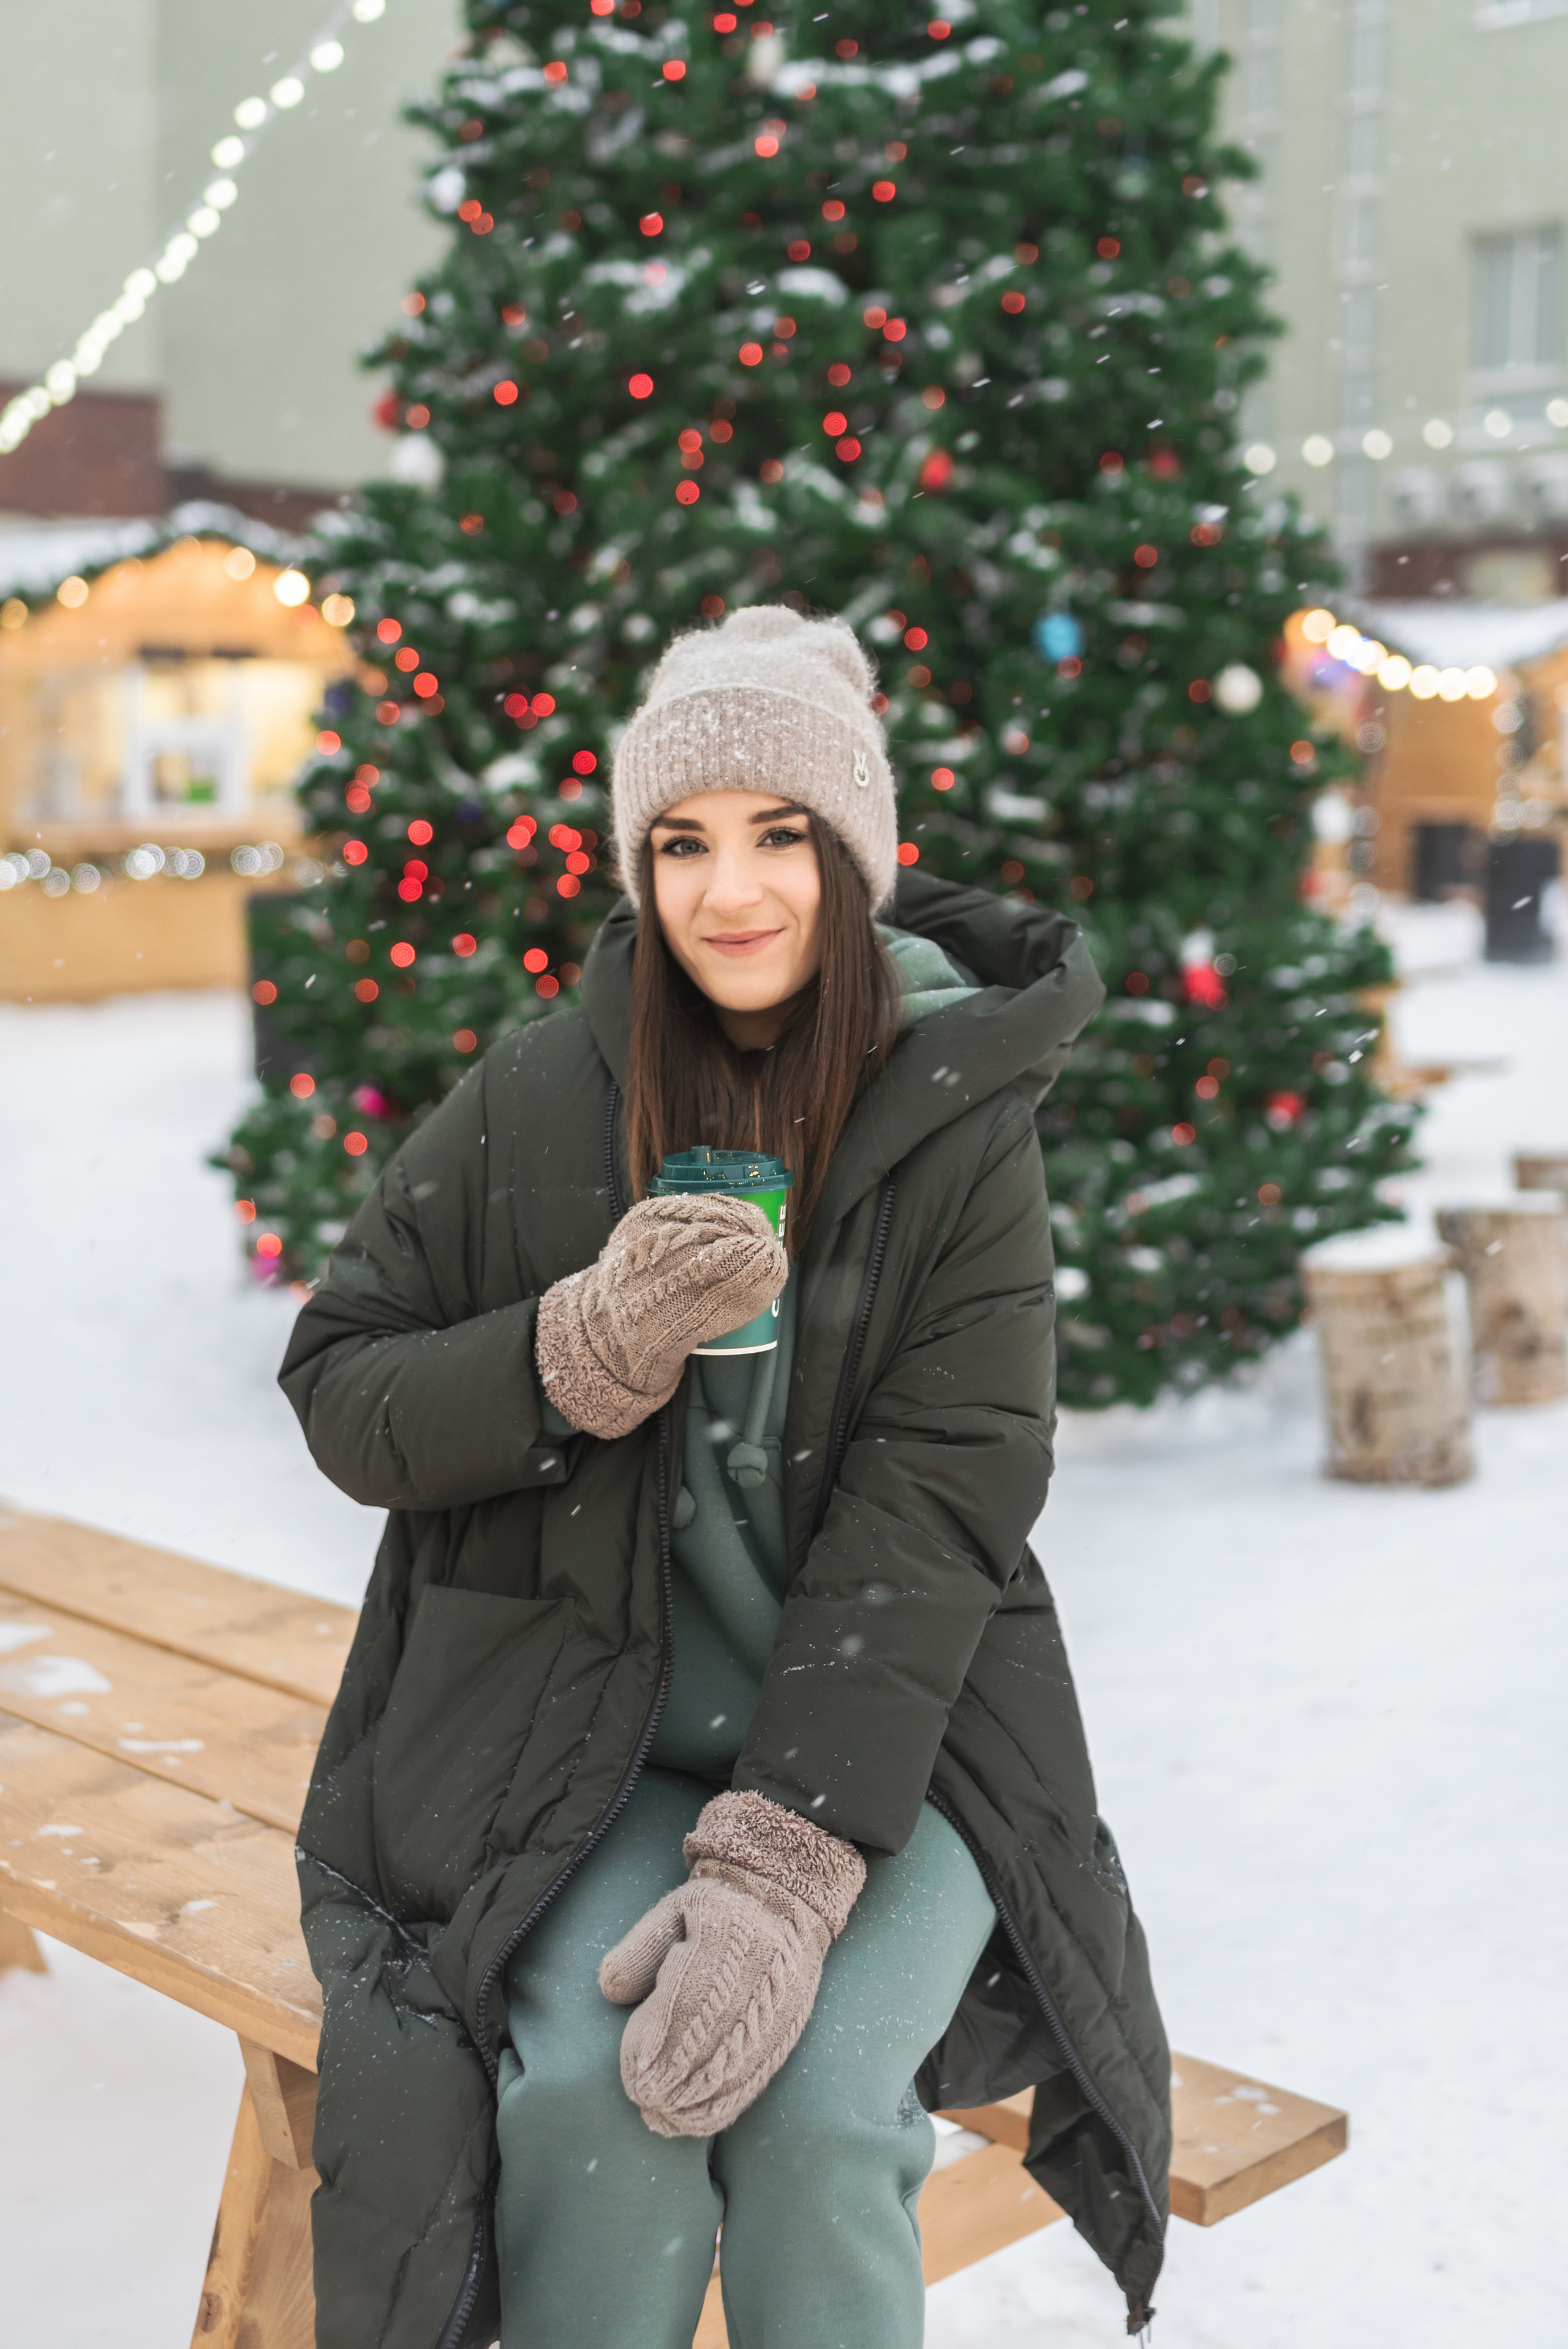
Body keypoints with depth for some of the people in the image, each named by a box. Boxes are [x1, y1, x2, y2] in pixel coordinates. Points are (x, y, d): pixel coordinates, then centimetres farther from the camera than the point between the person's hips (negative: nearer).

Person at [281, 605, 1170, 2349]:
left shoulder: (963, 1126, -4)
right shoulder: (535, 1097, -1)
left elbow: (938, 1501, -12)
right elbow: (340, 1388, 1)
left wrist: (782, 1865, -22)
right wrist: (589, 1344, -20)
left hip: (886, 1733, 0)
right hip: (585, 1734, 1)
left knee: (814, 2109, -25)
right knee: (587, 2087, -26)